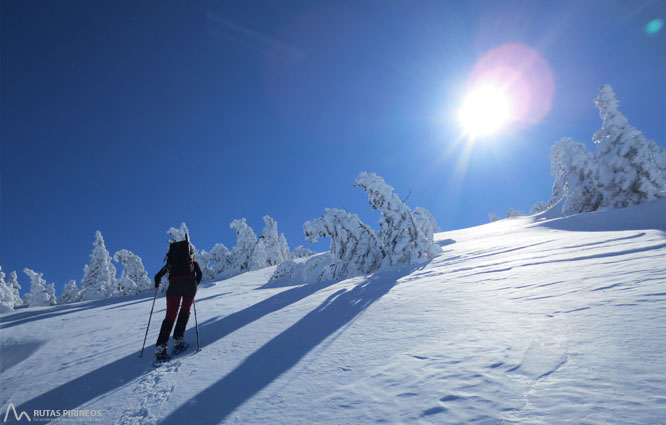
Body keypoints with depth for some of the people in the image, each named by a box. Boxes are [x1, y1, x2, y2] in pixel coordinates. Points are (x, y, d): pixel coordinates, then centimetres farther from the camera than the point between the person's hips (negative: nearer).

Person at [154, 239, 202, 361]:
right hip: (190, 283, -1)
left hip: (174, 284, 1)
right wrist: (194, 286, 27)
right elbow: (199, 274, 13)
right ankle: (178, 340, 6)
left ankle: (161, 346, -13)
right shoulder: (193, 262, 29)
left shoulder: (171, 262, 32)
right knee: (185, 311, 18)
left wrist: (157, 285, 49)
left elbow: (158, 276, 29)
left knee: (170, 316, 2)